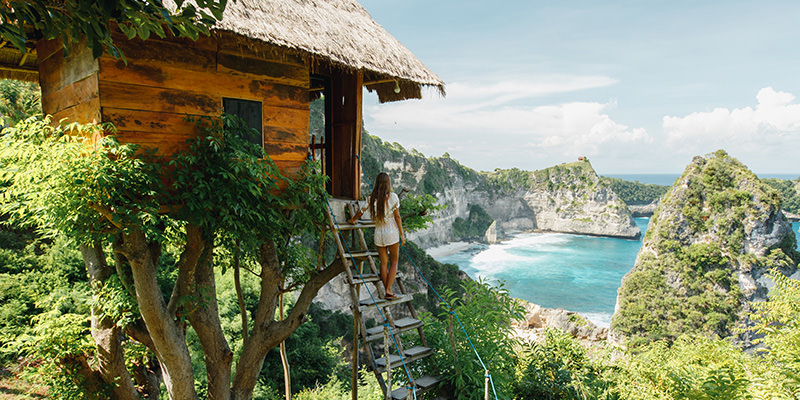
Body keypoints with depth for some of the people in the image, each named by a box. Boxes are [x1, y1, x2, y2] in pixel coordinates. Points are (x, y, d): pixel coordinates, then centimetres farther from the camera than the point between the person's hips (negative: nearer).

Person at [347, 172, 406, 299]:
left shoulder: (371, 199, 0)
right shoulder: (393, 197, -8)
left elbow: (360, 212, 12)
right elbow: (397, 217, -7)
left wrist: (352, 220, 32)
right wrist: (402, 234, -1)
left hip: (378, 234, 3)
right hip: (392, 233, -3)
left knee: (384, 263, 10)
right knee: (394, 262, 8)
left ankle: (387, 291, 13)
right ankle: (389, 289, -3)